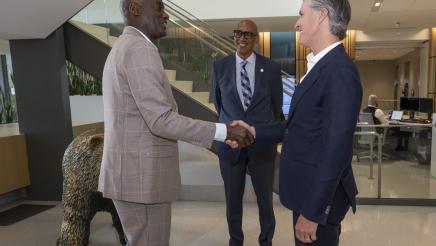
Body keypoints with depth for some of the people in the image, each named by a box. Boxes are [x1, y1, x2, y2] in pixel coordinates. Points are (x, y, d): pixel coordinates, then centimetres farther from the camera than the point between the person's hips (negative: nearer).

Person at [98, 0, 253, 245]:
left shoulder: (121, 50, 17)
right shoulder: (139, 49, -17)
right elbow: (161, 121, -24)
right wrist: (224, 131, -19)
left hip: (131, 172, 10)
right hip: (141, 177, -10)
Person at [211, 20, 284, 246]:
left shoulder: (271, 68, -2)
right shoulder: (219, 67, 0)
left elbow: (277, 106, 8)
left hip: (263, 143, 0)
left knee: (265, 198, 13)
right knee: (233, 199, 13)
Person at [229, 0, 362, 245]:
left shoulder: (341, 72, -23)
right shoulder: (321, 66, 8)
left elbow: (335, 152, -25)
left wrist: (312, 212, -22)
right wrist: (255, 132, 3)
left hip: (319, 196, -9)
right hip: (309, 188, 9)